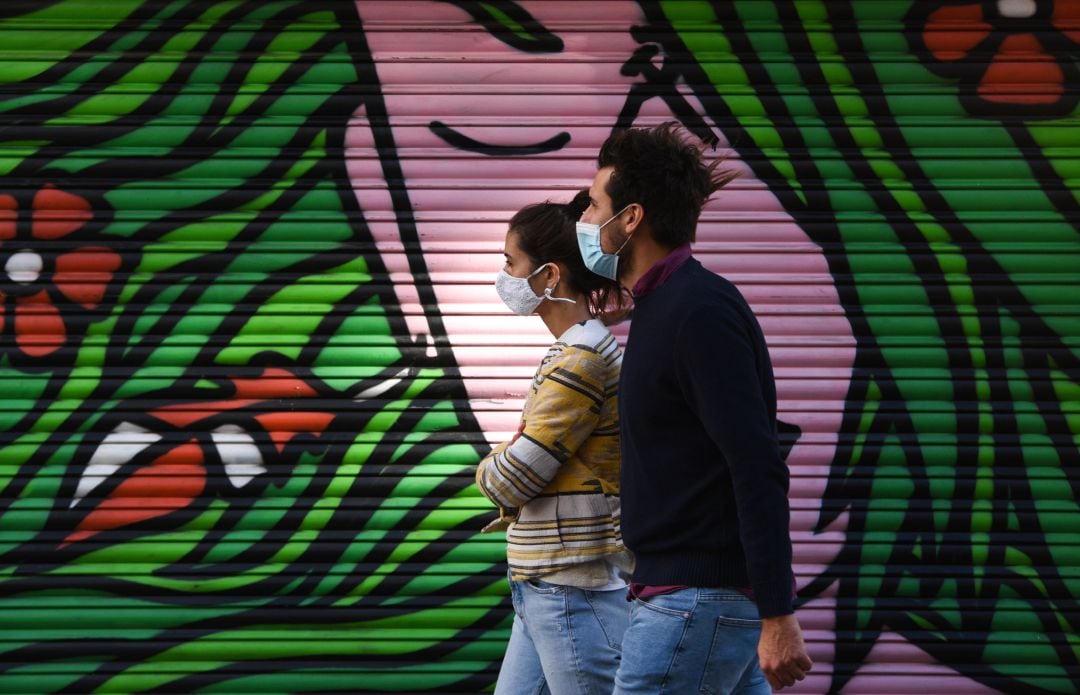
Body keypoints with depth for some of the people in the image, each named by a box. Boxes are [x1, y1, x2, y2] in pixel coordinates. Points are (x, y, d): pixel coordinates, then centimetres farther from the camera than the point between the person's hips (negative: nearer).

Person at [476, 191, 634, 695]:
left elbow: (511, 479, -15)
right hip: (545, 594, 10)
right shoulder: (579, 351, 13)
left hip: (575, 597, -10)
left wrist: (491, 470, 5)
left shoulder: (579, 363, -17)